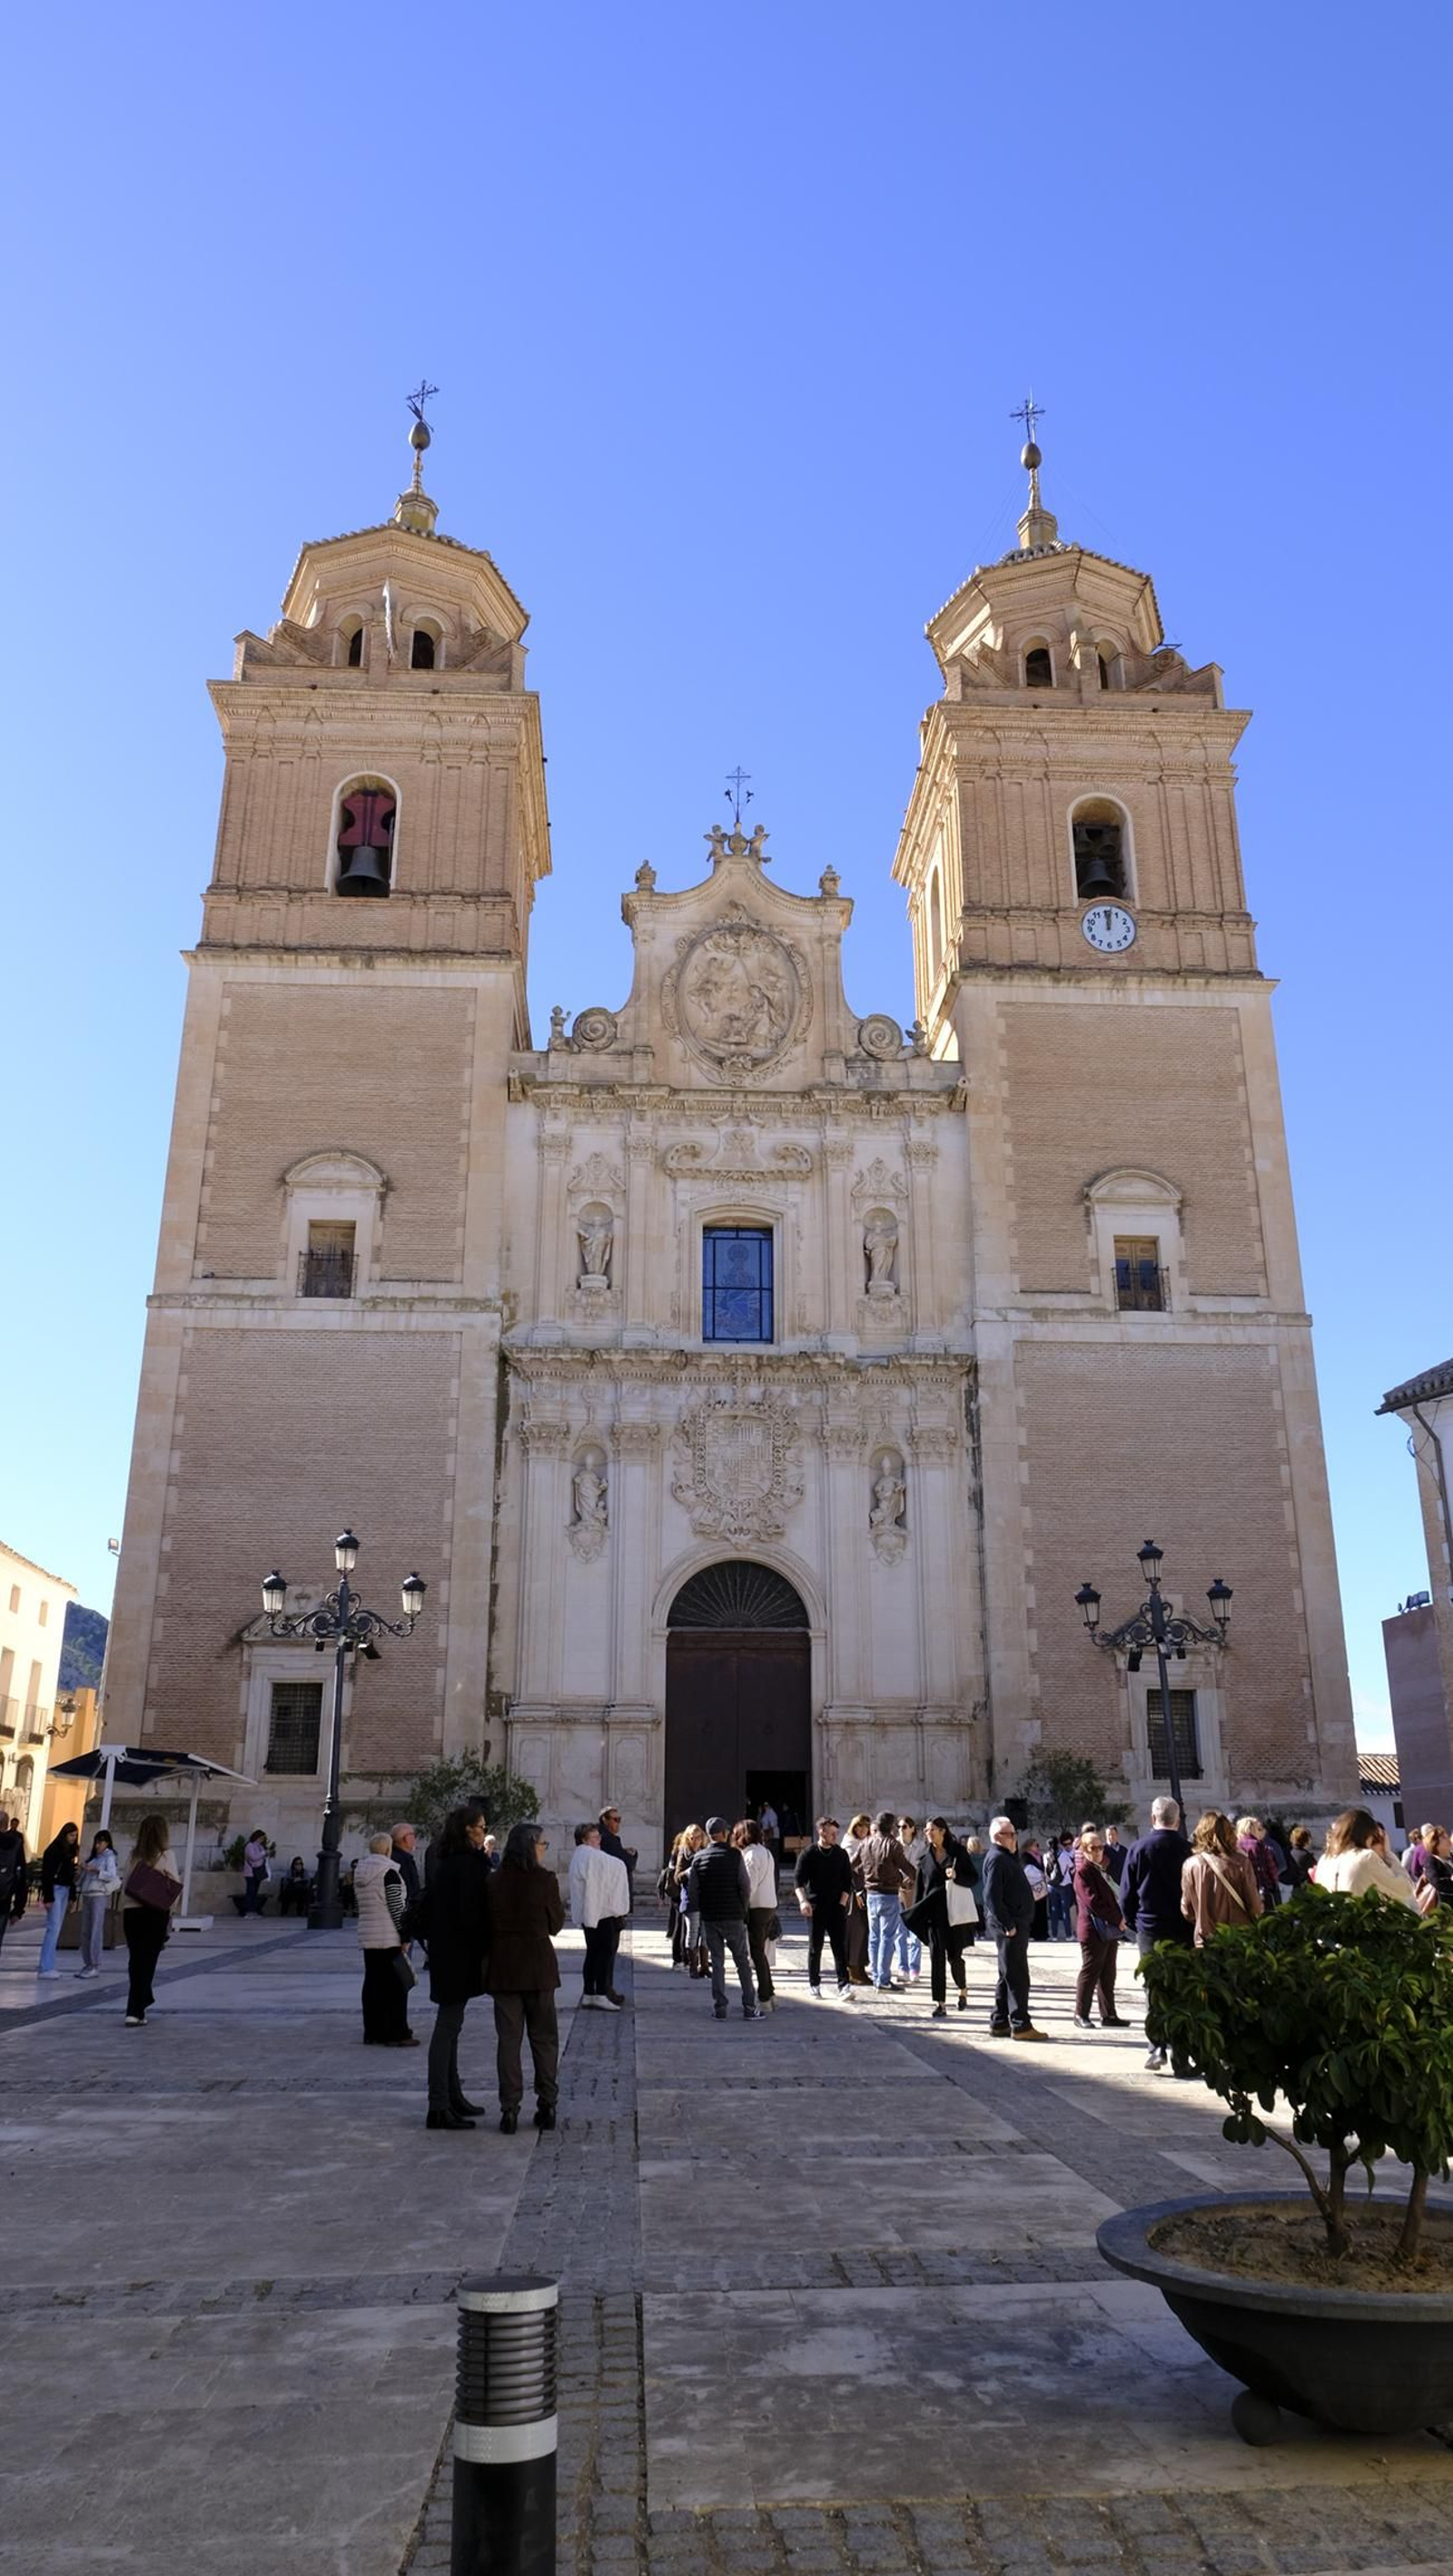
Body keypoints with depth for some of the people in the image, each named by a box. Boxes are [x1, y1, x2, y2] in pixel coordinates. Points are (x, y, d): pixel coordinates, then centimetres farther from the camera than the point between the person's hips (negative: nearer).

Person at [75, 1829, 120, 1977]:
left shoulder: (109, 1857, 0)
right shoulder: (92, 1856, 20)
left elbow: (112, 1875, -12)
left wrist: (95, 1870, -20)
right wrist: (83, 1868, 5)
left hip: (99, 1895, -7)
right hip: (87, 1894, 7)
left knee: (96, 1931, -9)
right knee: (85, 1931, 7)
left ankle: (95, 1966, -9)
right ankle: (87, 1964, 13)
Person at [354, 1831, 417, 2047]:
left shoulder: (360, 1873, 11)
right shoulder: (389, 1873, -12)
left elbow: (361, 1905, 15)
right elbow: (396, 1907, -15)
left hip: (367, 1936, 7)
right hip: (389, 1937, -7)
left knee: (372, 1984, 10)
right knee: (396, 1985, -2)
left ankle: (372, 2032, 12)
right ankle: (396, 2034, -3)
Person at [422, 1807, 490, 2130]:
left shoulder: (443, 1864, 10)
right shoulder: (469, 1864, -18)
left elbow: (424, 1908, 16)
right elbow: (471, 1913, -23)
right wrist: (484, 1948, -13)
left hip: (443, 1954, 10)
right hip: (459, 1956, -10)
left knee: (449, 2026, 17)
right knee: (448, 2027, -6)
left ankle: (452, 2097, 27)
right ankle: (439, 2108, -2)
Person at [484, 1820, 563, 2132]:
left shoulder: (493, 1881, -3)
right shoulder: (545, 1880, -11)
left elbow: (486, 1923, 3)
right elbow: (556, 1924, -2)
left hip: (502, 1966, 2)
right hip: (538, 1964, -2)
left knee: (508, 2039, 8)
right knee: (544, 2038, 12)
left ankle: (509, 2109, 6)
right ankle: (546, 2106, 15)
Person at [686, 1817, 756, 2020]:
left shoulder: (699, 1858, 1)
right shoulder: (735, 1856, -6)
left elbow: (692, 1890, 0)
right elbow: (746, 1886, -8)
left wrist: (700, 1909, 13)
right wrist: (742, 1908, 8)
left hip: (709, 1918, 2)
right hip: (734, 1917, -2)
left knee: (717, 1963, 9)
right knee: (743, 1962, 6)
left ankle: (719, 2009, 6)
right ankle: (749, 2008, 4)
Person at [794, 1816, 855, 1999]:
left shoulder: (841, 1854, 6)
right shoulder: (808, 1854, -3)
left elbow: (848, 1881, 9)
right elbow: (798, 1879, -7)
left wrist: (843, 1902, -1)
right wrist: (803, 1900, -21)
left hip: (837, 1907, 2)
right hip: (815, 1907, -2)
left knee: (840, 1947, -5)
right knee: (815, 1947, 5)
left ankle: (844, 1985, -8)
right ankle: (814, 1984, 17)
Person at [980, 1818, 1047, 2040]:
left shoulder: (1007, 1858, 18)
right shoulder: (996, 1859, -15)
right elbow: (992, 1896, -23)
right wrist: (1008, 1924, -22)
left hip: (1017, 1925, 11)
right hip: (1009, 1929, -11)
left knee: (1008, 1977, 14)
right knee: (1017, 1977, -7)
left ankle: (999, 2022, 20)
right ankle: (1020, 2025, -3)